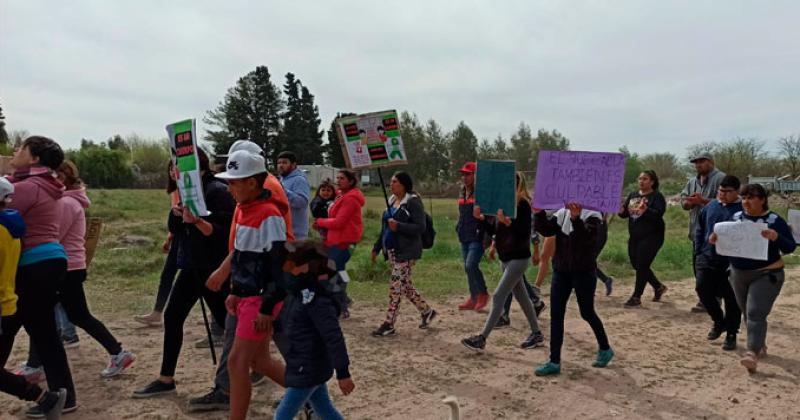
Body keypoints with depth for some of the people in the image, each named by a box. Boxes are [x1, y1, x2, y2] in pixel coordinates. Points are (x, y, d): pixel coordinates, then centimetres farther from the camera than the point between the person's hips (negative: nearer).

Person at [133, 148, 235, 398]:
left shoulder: (217, 191, -14)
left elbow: (223, 231, -21)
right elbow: (174, 228, 11)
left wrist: (197, 221, -35)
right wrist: (176, 210, -8)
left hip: (213, 267, -8)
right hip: (191, 265, 9)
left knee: (225, 320, 2)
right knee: (172, 316, 8)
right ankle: (166, 379, 18)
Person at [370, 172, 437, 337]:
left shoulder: (413, 203, -11)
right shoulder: (392, 201, 14)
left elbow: (420, 227, -17)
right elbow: (385, 228, 20)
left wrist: (398, 226, -27)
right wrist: (376, 248, 18)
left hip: (406, 252, -9)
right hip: (392, 251, 9)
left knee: (396, 286, -6)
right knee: (405, 285, 15)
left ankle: (389, 325, 2)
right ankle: (427, 311, 32)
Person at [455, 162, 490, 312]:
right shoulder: (463, 194, 14)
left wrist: (486, 236, -17)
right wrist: (459, 228, 17)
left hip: (477, 237, -8)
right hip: (465, 237, 8)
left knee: (471, 265, -18)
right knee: (468, 267, 11)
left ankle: (483, 294, 0)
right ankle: (474, 298, 20)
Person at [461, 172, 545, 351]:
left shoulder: (523, 204, -15)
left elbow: (525, 233, -22)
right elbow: (494, 230, 11)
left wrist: (508, 222, -33)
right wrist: (481, 218, -3)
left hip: (518, 258, -9)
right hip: (506, 257, 9)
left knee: (498, 296, -10)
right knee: (521, 296, 16)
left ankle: (482, 339, -7)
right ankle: (537, 334, 30)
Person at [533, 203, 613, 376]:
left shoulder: (592, 215, -10)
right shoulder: (561, 214, 6)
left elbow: (587, 237, -28)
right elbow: (545, 230, -5)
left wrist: (576, 218, -43)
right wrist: (539, 213, -19)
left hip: (584, 272, -5)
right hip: (561, 270, 5)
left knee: (587, 313, 8)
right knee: (555, 315, 1)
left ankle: (605, 349, 34)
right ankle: (554, 362, 6)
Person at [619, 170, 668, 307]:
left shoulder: (657, 196, -6)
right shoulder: (632, 195, 12)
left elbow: (658, 214, -19)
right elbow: (625, 213, 11)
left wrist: (645, 210, -37)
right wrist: (621, 211, -12)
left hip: (651, 236, -7)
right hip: (634, 236, 7)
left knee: (642, 266, -7)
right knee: (636, 265, 11)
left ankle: (636, 297, 2)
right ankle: (658, 287, 32)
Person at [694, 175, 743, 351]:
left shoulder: (744, 209, -7)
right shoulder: (711, 206, 8)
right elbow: (700, 229, 15)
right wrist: (699, 252, 8)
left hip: (731, 263, -4)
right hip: (707, 259, 4)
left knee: (731, 299, 4)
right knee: (703, 290, 0)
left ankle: (731, 335, 19)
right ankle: (718, 321, 26)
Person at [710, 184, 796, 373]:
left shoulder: (774, 220, -9)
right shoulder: (736, 217, 4)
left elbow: (790, 247, -11)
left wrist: (776, 238, -31)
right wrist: (715, 239, -13)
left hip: (766, 275, -5)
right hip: (739, 274, 5)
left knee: (756, 313, -15)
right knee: (747, 313, 15)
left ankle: (752, 353, -19)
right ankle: (760, 345, 34)